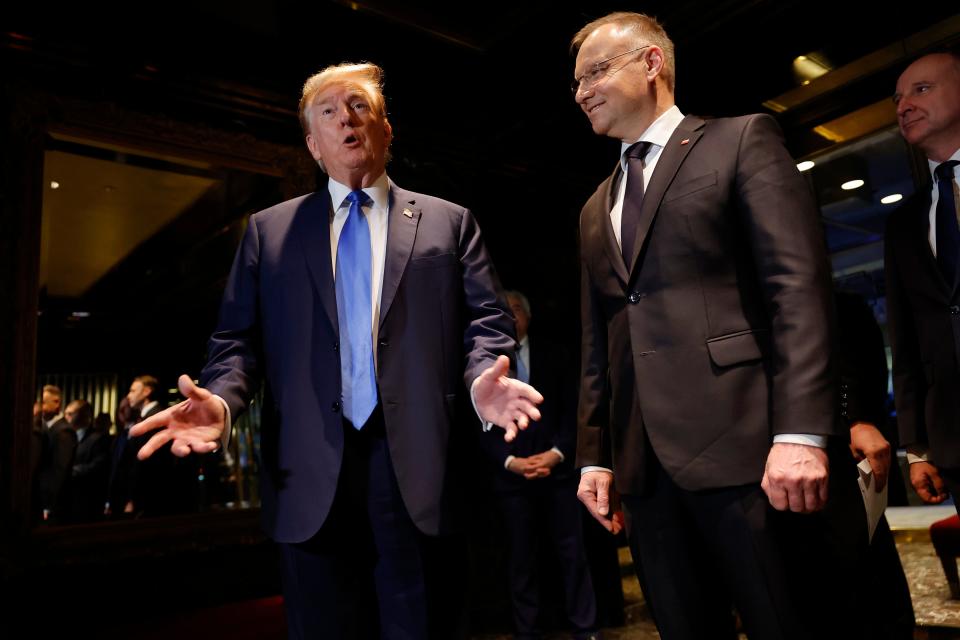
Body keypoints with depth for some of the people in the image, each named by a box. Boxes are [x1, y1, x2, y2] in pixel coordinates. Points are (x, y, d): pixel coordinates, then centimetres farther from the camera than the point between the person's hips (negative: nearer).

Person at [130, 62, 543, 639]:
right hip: (311, 471, 2)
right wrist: (221, 399, -12)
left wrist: (483, 380, -18)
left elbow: (486, 321, 3)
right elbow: (239, 338, 9)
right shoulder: (268, 230, 15)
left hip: (417, 462, -1)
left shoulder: (449, 222, 12)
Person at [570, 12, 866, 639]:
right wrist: (595, 455, 13)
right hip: (645, 467, 6)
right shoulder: (595, 209, 22)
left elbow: (799, 283, -8)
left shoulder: (742, 140, 5)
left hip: (750, 447, -5)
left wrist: (801, 432, -17)